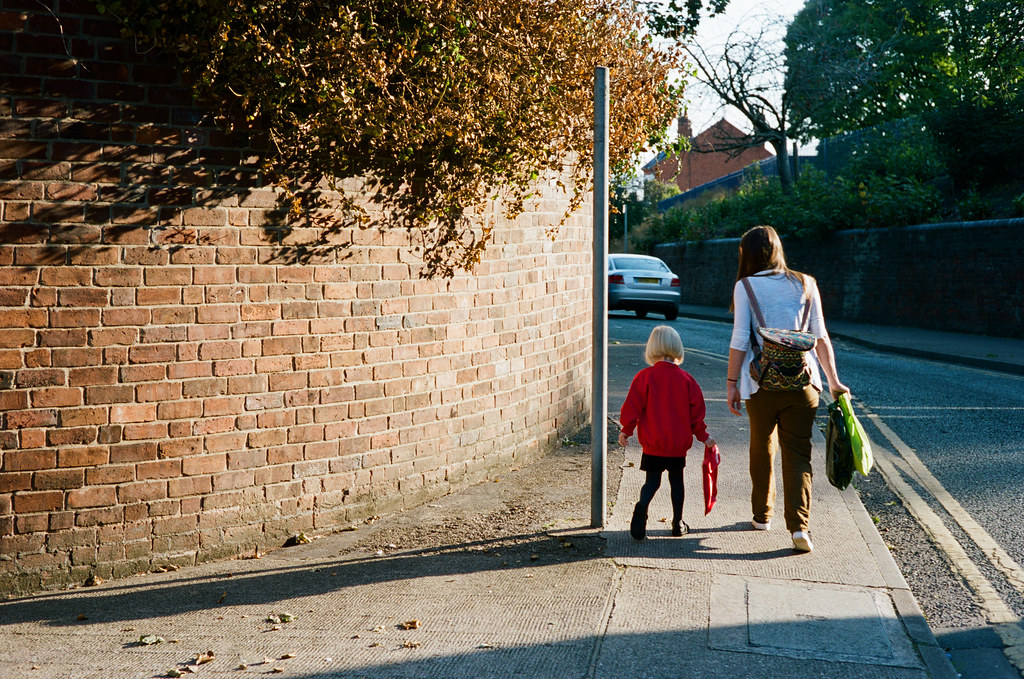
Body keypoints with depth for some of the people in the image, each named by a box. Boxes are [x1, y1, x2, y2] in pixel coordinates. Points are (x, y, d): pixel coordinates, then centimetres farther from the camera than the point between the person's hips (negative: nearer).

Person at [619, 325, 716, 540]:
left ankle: (642, 507, -23)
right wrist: (703, 436, 13)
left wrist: (626, 430, 5)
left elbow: (633, 406, -7)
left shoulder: (644, 377, -7)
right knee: (677, 481, 15)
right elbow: (696, 411, 2)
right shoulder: (686, 379, -1)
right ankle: (677, 523, 19)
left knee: (652, 480, 5)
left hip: (652, 443, -1)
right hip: (679, 443, 1)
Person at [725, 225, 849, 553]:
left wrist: (731, 383, 1)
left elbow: (740, 340, -5)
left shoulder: (746, 286, -1)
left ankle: (762, 516, 30)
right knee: (798, 453, 2)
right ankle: (799, 525, -10)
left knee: (762, 450, 16)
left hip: (762, 383, -1)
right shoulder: (805, 284, 8)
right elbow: (820, 336, 6)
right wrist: (833, 381, 10)